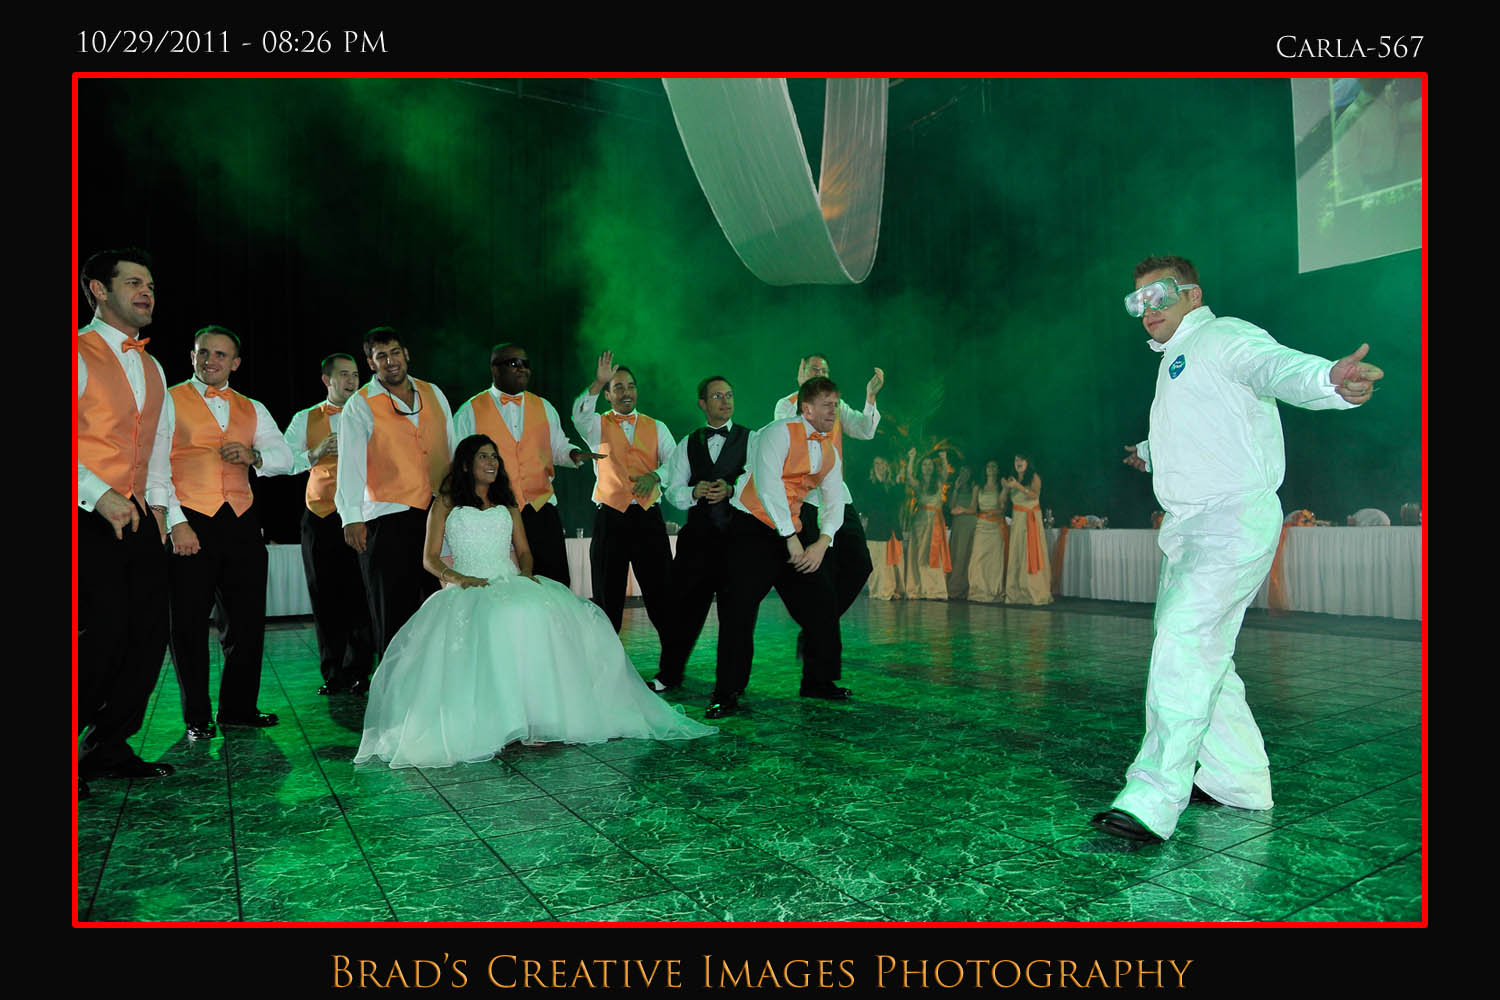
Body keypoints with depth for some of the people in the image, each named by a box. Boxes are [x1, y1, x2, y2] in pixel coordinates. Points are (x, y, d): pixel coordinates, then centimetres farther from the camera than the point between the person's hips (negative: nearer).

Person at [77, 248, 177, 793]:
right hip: (89, 520, -7)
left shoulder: (152, 368, 20)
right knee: (103, 633, -11)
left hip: (139, 518, 7)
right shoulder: (79, 355, -4)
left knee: (150, 633, 5)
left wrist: (157, 503, 12)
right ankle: (74, 748, 8)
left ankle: (109, 747, 18)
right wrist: (100, 494, -19)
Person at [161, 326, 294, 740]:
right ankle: (197, 718, 13)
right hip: (189, 523, -4)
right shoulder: (169, 401, 5)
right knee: (188, 624, 1)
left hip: (241, 522, 4)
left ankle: (238, 709, 18)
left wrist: (254, 455, -11)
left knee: (247, 620, 5)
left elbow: (285, 457, 11)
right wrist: (176, 522, -13)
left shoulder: (252, 409, 18)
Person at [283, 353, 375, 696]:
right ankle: (334, 674, 13)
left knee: (361, 594, -4)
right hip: (321, 518, 2)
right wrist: (316, 453, -11)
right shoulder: (305, 419, 13)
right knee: (326, 597, 4)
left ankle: (359, 671, 7)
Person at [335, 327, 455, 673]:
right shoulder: (360, 405, 0)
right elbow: (351, 463, -7)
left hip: (440, 514, 4)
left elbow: (453, 449, 16)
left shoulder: (433, 394, 12)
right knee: (393, 609, 0)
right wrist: (352, 517, -16)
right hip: (388, 518, -4)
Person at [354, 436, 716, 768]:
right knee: (502, 621, -40)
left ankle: (542, 715, -32)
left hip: (513, 584, 4)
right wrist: (458, 578, -11)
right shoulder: (446, 503, 14)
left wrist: (526, 573, 0)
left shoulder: (507, 503, 26)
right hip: (469, 591, -4)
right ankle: (504, 721, -37)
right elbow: (430, 559, 8)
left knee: (557, 617, -30)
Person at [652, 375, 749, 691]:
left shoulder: (750, 439, 7)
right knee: (684, 605, 4)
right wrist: (694, 493, -14)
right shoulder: (688, 445, 15)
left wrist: (731, 489, -23)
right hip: (698, 535, 2)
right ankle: (669, 674, 18)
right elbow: (672, 489, 7)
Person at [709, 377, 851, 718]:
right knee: (738, 611, -11)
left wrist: (822, 543, -8)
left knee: (822, 603, 7)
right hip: (752, 529, -7)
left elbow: (834, 502, 10)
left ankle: (819, 681, 23)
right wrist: (791, 538, -21)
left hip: (793, 533, 7)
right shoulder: (780, 433, -11)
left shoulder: (830, 453, 12)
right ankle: (726, 694, 0)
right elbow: (768, 485, -21)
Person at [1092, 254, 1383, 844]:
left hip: (1233, 523, -10)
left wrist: (1329, 381, -53)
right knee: (1203, 655, 16)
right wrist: (1154, 455, 61)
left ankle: (1152, 803, -22)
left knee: (1183, 643, -22)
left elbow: (1276, 366, -31)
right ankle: (1239, 781, 30)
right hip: (1186, 529, 10)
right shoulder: (1174, 362, 23)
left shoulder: (1222, 337, -7)